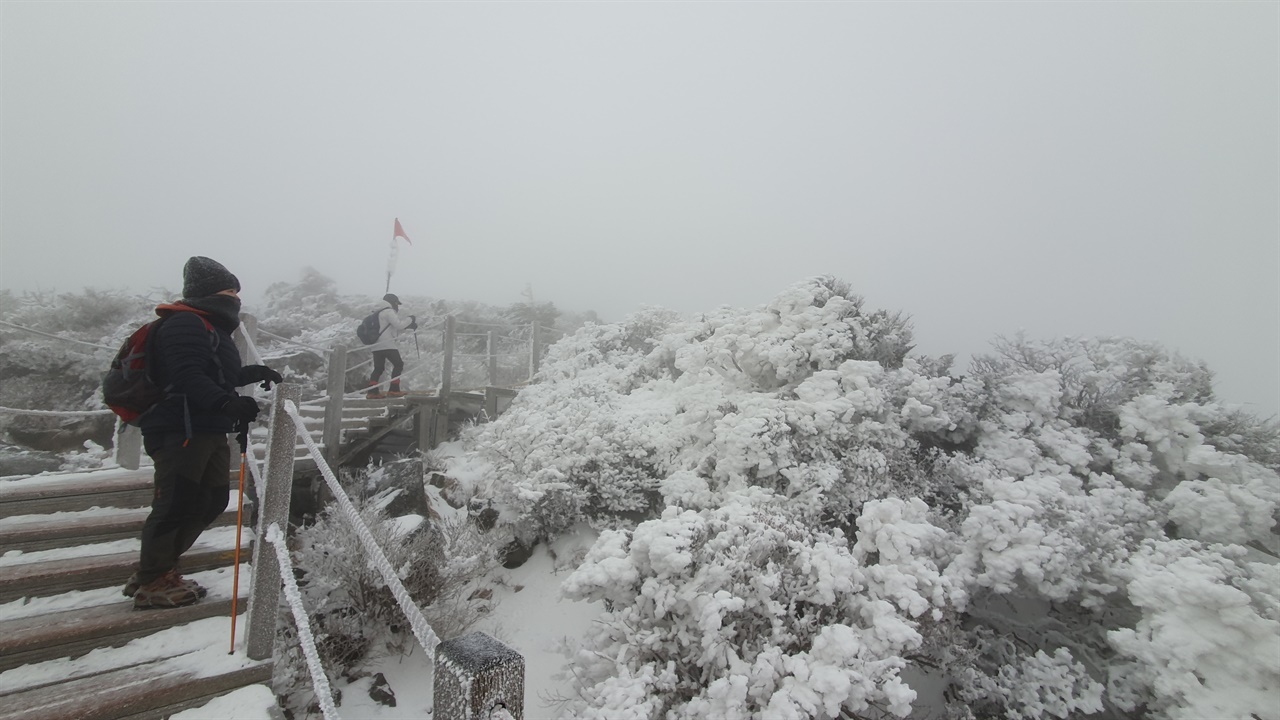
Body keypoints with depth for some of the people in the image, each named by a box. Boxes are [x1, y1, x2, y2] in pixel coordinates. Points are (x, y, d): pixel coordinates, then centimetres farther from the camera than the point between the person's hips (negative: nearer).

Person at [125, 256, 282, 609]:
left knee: (213, 500, 13)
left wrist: (254, 372, 24)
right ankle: (153, 582, 10)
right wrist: (227, 403, -36)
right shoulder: (185, 324, -12)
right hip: (180, 430, -11)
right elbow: (188, 377, -25)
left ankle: (155, 568, 27)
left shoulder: (211, 327, 21)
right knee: (176, 503, -4)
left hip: (209, 431, 11)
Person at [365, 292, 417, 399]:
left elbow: (395, 327, 25)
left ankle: (372, 392, 9)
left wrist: (410, 326, 17)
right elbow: (399, 325, -14)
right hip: (387, 345, -10)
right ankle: (394, 390, -6)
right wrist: (411, 319, -1)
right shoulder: (389, 311, -7)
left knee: (378, 368, 11)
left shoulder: (380, 312, 25)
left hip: (376, 345, 10)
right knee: (398, 364, -2)